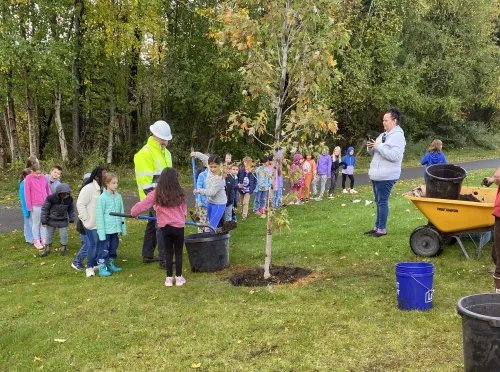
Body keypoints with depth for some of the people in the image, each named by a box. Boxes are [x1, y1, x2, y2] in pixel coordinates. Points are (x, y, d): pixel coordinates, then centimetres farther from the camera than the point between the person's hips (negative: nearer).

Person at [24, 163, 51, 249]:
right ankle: (36, 241, 17)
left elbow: (48, 190, 10)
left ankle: (43, 239, 24)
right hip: (35, 205, -4)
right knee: (36, 223, 8)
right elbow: (27, 193, -7)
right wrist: (29, 206, -7)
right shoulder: (29, 178, -9)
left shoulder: (43, 177, 2)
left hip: (45, 204, 4)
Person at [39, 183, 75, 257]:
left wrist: (71, 220, 3)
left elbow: (71, 209, 3)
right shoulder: (51, 198, -24)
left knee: (64, 235, 3)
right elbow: (44, 209, -13)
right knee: (49, 235, 11)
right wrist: (44, 221, -10)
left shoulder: (69, 199, -14)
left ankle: (64, 249, 23)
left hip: (63, 221, 1)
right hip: (51, 220, -1)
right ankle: (47, 250, 27)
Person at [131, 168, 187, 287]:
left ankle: (169, 278, 17)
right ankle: (179, 278, 16)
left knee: (169, 252, 14)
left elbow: (142, 205, -6)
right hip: (178, 226, -1)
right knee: (178, 252, 12)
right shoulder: (179, 194, -7)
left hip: (165, 227, 1)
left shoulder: (156, 194, -8)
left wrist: (133, 213, 13)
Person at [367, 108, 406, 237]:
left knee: (382, 202, -5)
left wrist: (378, 147, -22)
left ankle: (382, 229, 2)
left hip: (386, 176, -9)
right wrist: (370, 148, 0)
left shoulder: (398, 136, -12)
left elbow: (395, 156, -24)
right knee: (378, 202, 14)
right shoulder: (383, 135, 16)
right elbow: (374, 153, 22)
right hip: (376, 175, 9)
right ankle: (377, 226, 21)